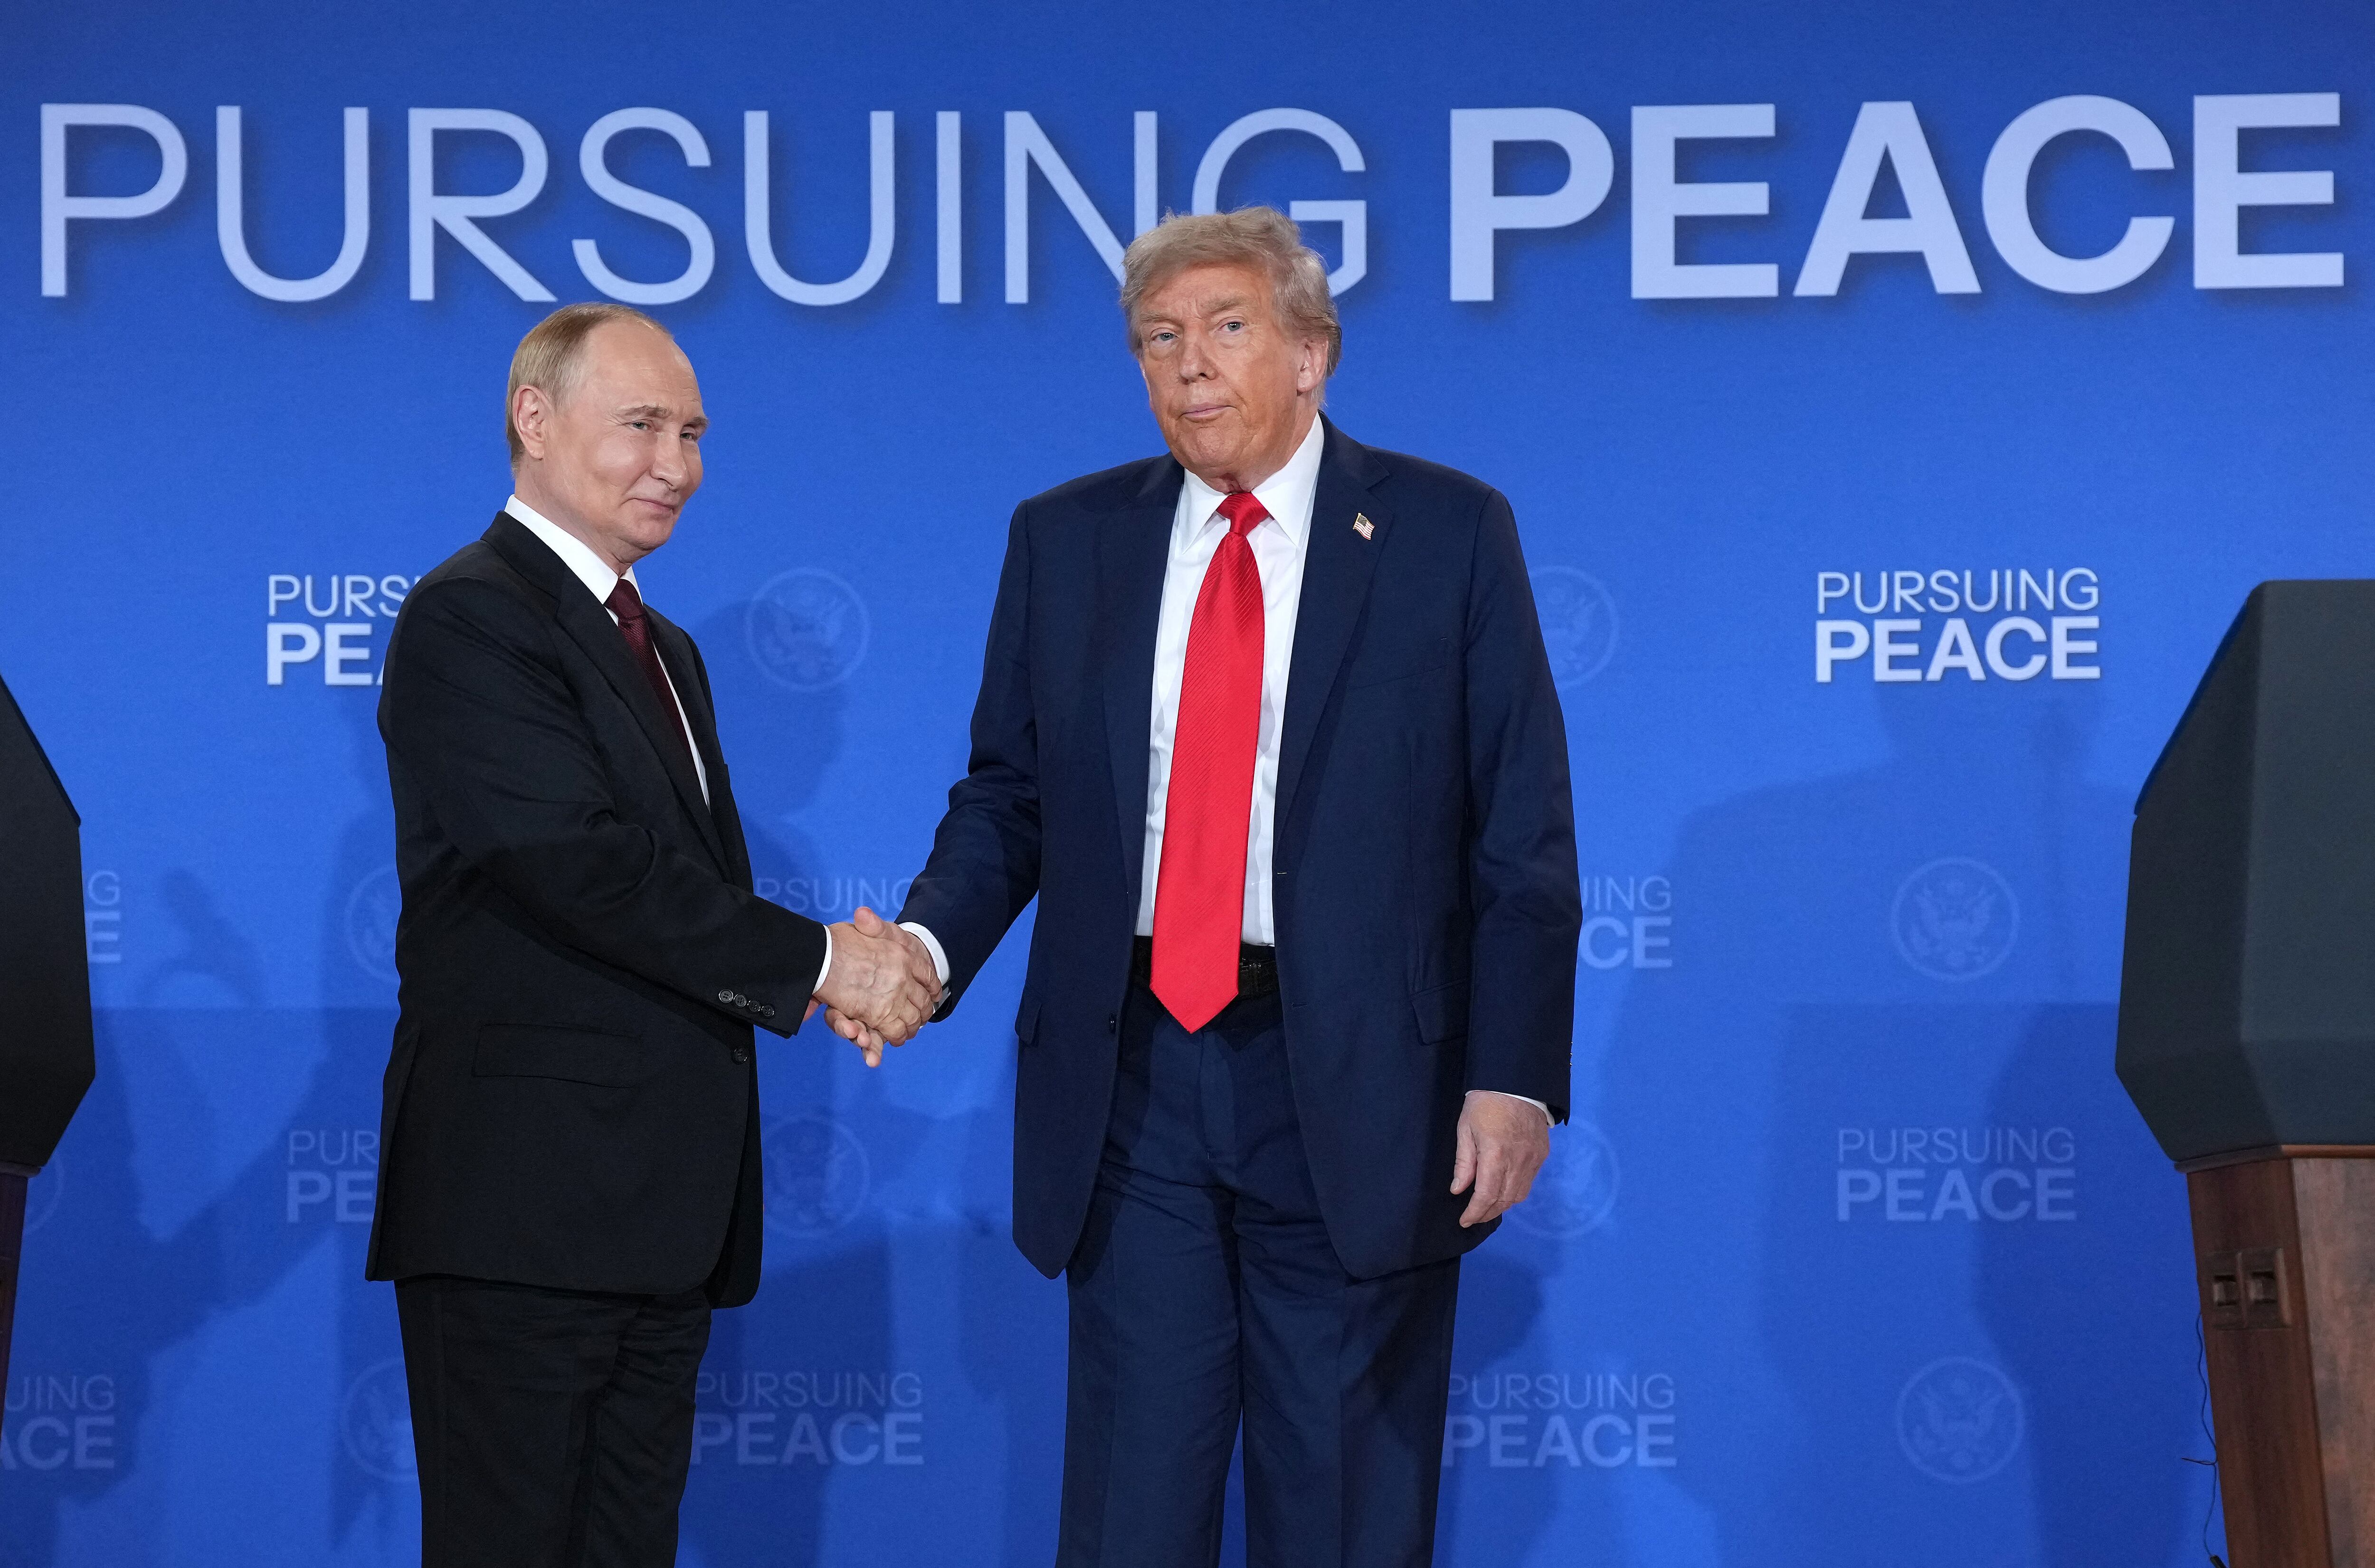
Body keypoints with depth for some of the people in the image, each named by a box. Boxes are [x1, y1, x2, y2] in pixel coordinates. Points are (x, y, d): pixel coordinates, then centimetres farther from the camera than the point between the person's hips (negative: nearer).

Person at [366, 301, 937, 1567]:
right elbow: (587, 866, -19)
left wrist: (824, 973, -2)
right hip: (524, 1197, -9)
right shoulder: (469, 621, -9)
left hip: (662, 1208, 9)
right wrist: (816, 962, -13)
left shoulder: (662, 648, 22)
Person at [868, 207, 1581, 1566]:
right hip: (1133, 1077, 2)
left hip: (1354, 1083, -2)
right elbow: (1009, 797, 10)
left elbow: (1524, 838, -2)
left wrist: (1517, 1076, -8)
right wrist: (926, 946, -10)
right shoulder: (1066, 539, 8)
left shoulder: (1449, 533, 0)